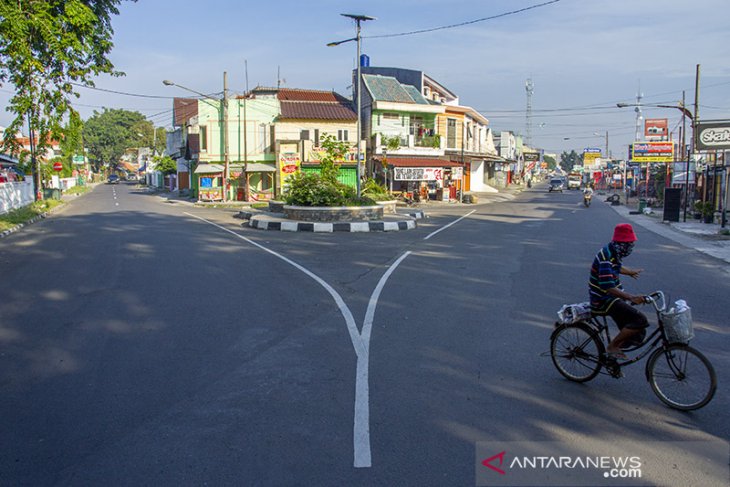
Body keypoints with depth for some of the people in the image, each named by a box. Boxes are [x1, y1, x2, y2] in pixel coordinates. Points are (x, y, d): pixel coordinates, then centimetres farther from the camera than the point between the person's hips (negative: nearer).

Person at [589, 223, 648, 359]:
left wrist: (631, 271, 51)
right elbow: (608, 287, -33)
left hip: (612, 297, 10)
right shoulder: (606, 257, -24)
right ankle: (612, 346, -9)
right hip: (604, 300, -10)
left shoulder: (614, 252, 7)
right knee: (640, 320, -22)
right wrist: (631, 297, -44)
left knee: (637, 334, 8)